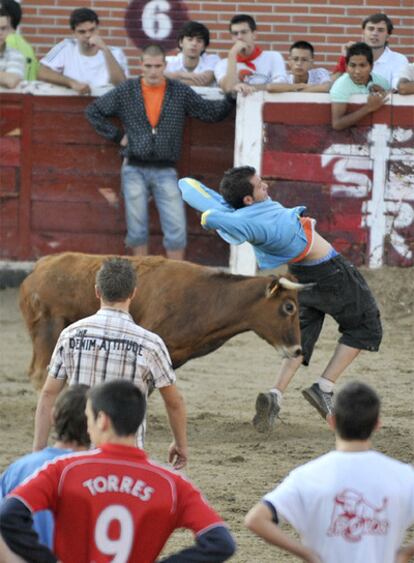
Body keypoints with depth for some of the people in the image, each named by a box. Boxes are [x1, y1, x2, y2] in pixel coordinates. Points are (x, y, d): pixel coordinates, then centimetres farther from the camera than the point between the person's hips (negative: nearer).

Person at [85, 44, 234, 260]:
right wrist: (117, 135, 3)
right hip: (134, 169, 0)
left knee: (176, 230, -7)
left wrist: (231, 98, -11)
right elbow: (93, 112, 10)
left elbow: (212, 112, 6)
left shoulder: (180, 93, 4)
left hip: (165, 171, 0)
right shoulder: (126, 92, 3)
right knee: (137, 230, 4)